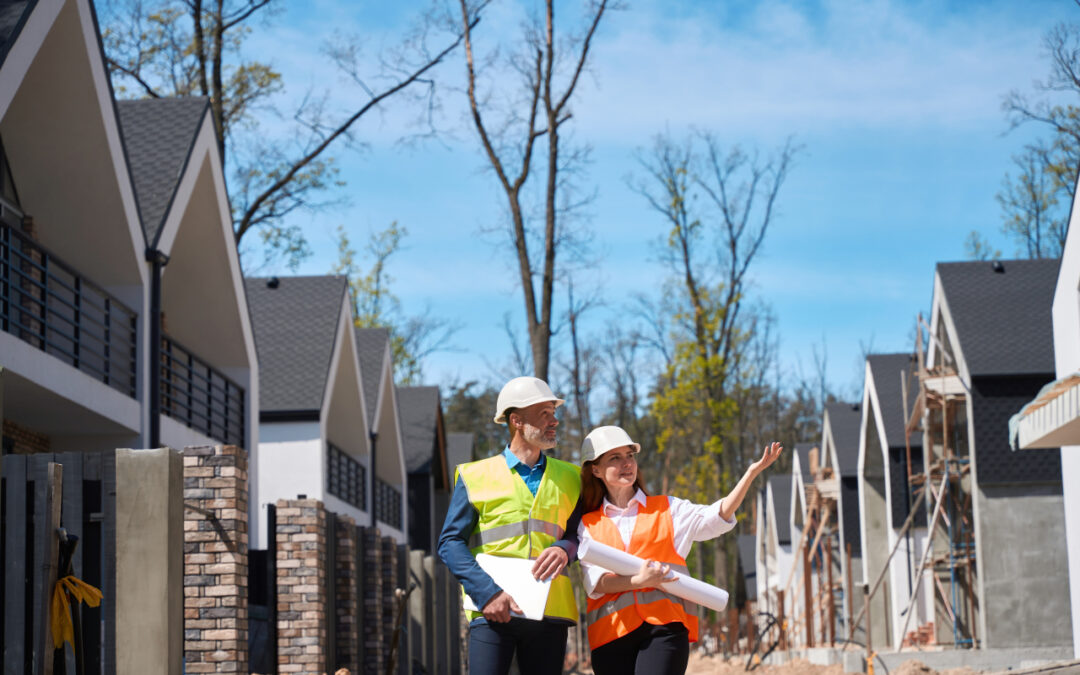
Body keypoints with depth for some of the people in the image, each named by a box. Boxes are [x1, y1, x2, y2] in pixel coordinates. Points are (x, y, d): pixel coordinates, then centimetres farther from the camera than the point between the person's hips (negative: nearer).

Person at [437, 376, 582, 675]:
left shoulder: (569, 478, 17)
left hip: (550, 612, 3)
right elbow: (450, 542, 1)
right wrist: (487, 592, -13)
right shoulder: (475, 476, 6)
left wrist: (564, 549, -9)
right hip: (493, 611, -3)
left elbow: (580, 532, 17)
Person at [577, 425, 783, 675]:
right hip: (610, 633, 1)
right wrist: (638, 581, -17)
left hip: (664, 626, -1)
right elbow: (594, 581, 1)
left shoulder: (668, 510, 17)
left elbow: (716, 517, 1)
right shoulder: (587, 525, 15)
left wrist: (751, 473, -11)